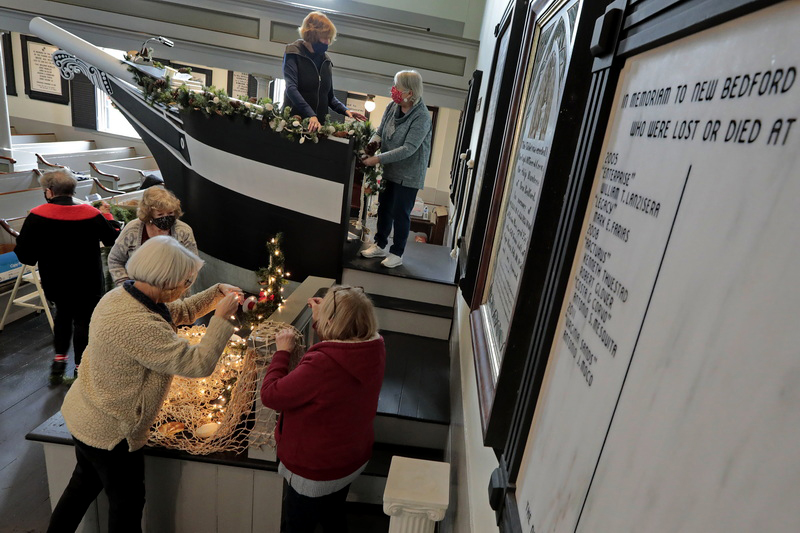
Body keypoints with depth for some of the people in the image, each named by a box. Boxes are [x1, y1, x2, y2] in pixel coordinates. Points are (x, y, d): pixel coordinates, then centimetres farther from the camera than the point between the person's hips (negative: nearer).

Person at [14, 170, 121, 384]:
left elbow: (24, 255, -11)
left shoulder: (36, 216, -14)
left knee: (63, 314, 26)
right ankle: (81, 367, 20)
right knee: (83, 320, 12)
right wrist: (107, 216, 16)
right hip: (87, 284, -1)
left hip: (55, 283, 1)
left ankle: (59, 359, 28)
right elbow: (114, 239, 2)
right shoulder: (91, 214, -14)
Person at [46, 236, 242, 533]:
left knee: (84, 484, 31)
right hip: (110, 432, -9)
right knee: (127, 502, 15)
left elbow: (177, 313, 6)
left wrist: (218, 292, -5)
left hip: (84, 416, 9)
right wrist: (222, 317, -27)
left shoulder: (120, 295, -7)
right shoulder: (137, 325, -37)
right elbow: (199, 364, -37)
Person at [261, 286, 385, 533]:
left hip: (315, 471, -6)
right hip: (354, 459, 6)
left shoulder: (322, 365, -41)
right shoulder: (375, 347, -18)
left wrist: (282, 351, -16)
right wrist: (320, 320, 1)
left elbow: (270, 396, -28)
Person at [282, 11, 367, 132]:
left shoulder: (326, 61, 14)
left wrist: (345, 110, 0)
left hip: (318, 123, 4)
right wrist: (311, 115, -28)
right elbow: (291, 88, -15)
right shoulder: (294, 53, -1)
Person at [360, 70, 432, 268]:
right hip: (389, 169, 7)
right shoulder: (393, 106, -3)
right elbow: (380, 132, 5)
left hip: (408, 175, -7)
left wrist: (378, 159, -28)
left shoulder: (422, 116, -23)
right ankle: (380, 245, 34)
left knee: (400, 213, 4)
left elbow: (408, 149, -27)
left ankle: (397, 253, 21)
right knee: (384, 208, 17)